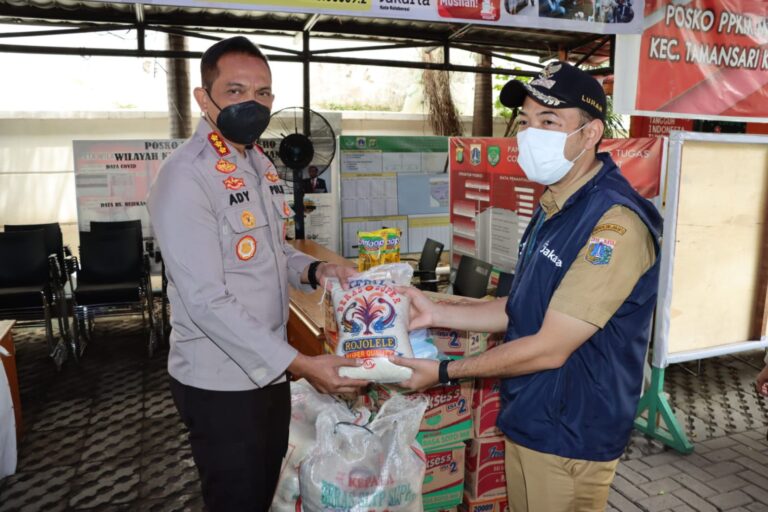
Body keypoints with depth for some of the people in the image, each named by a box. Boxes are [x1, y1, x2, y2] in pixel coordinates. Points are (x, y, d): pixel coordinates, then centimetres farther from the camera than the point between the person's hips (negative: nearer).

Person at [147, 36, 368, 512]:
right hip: (221, 381, -8)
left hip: (269, 367, 8)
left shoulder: (261, 164, 7)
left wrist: (314, 270, -4)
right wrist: (300, 364, -27)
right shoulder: (187, 176, -21)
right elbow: (206, 302, -26)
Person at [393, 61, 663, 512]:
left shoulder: (616, 223, -25)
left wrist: (445, 372, -15)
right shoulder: (554, 207, 6)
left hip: (570, 437, -8)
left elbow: (549, 348, -24)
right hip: (526, 419, 8)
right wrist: (437, 313, 2)